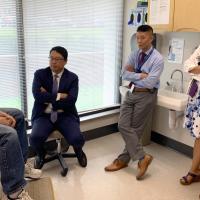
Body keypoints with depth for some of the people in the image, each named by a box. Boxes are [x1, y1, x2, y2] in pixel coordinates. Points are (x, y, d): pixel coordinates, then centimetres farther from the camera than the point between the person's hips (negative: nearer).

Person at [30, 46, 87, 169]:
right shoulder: (40, 74, 1)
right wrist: (59, 96, -14)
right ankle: (41, 154, 11)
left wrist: (48, 98, -14)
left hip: (65, 115, 0)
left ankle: (78, 151, 16)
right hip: (44, 115, 1)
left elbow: (71, 101, -14)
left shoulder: (72, 78, 0)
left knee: (77, 139, -25)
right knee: (35, 138, -28)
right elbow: (38, 96, -15)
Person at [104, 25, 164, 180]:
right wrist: (140, 75, -16)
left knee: (135, 129, 1)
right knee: (123, 126, -3)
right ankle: (142, 157, 3)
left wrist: (133, 75, -8)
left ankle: (123, 159, 14)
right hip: (131, 93, 6)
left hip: (146, 96, -6)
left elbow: (150, 83, -20)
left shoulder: (158, 59, -12)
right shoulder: (134, 55, 7)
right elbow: (124, 74, -3)